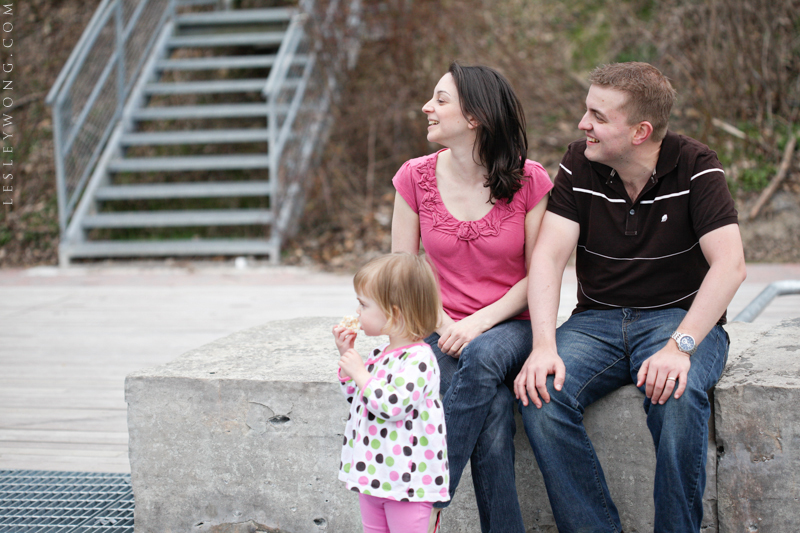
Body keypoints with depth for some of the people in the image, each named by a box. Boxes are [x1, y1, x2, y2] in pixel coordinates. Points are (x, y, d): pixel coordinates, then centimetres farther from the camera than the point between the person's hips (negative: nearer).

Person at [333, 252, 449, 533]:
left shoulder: (419, 358, -20)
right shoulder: (380, 354, 10)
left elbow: (392, 405, -29)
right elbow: (356, 396, 22)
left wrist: (360, 373, -18)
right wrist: (346, 355, 10)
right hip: (373, 475, 10)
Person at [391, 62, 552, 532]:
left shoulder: (530, 182, -6)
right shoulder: (416, 178, 1)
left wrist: (478, 323, -15)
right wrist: (444, 326, -10)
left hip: (509, 327, -1)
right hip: (445, 330, 1)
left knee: (483, 357, -37)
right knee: (494, 412, -30)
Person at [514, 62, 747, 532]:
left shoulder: (695, 167, -8)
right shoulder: (579, 164, 0)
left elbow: (730, 265, -18)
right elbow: (549, 256, -8)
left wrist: (681, 346, -31)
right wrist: (544, 346, -24)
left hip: (679, 317, -3)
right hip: (598, 319, 3)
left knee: (676, 394, -36)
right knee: (542, 393, -26)